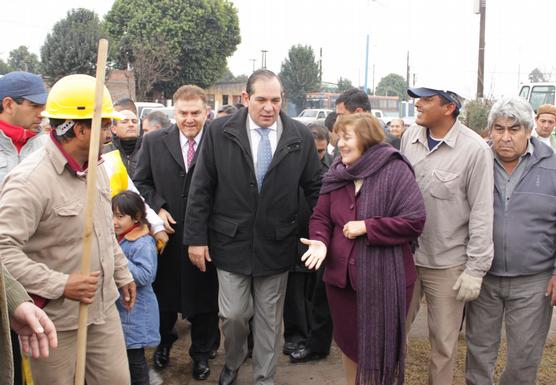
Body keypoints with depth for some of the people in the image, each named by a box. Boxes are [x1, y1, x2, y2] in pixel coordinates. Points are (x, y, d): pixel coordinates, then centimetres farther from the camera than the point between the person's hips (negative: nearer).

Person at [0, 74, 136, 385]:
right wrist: (60, 285, -25)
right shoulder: (31, 180, -21)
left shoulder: (95, 167, 8)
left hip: (104, 308, 7)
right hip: (56, 320, -7)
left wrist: (122, 274, 21)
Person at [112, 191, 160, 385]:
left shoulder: (144, 244, -18)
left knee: (134, 358, 2)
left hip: (135, 313, -8)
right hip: (117, 308, 8)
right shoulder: (117, 239, 7)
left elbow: (145, 276, -27)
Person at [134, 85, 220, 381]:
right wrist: (157, 208, -9)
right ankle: (164, 342, 44)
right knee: (164, 293, 19)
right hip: (167, 234, 2)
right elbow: (141, 182, 6)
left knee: (203, 296, 12)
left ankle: (202, 353, 32)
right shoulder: (154, 142, 1)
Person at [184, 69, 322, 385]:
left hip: (276, 244, 1)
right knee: (233, 313, 5)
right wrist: (196, 238, -3)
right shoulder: (219, 133, -5)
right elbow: (201, 189, -2)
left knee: (270, 318, 12)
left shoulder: (301, 137, -3)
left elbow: (316, 188, 3)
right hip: (232, 241, -1)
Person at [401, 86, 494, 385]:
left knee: (444, 342, 11)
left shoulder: (474, 149, -13)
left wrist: (476, 269, -10)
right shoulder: (410, 137, 0)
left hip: (447, 264, -4)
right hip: (404, 256, 4)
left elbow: (482, 214, -11)